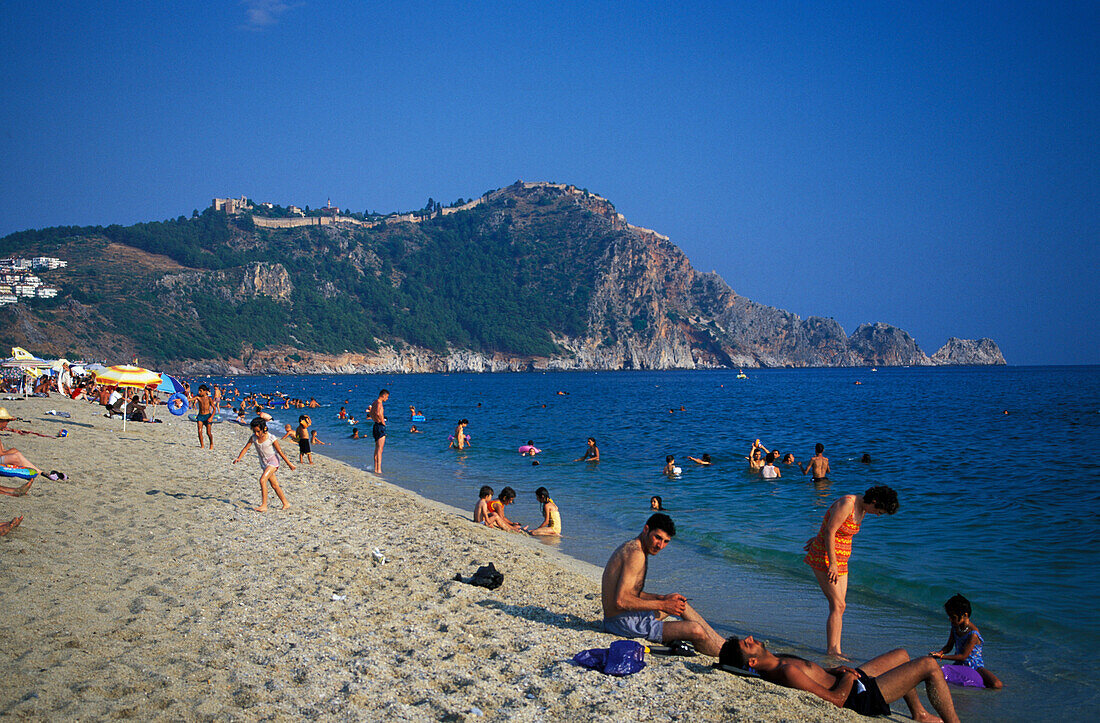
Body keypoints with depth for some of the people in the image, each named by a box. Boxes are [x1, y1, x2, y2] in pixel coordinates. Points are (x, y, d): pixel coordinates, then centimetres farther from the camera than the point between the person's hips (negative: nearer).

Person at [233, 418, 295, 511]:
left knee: (262, 480, -22)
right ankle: (285, 503, 23)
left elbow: (280, 451, -12)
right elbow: (246, 448, -6)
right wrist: (239, 458, -22)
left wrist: (289, 463, -6)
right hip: (263, 462, 6)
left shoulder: (271, 438, -17)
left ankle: (264, 505, -20)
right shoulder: (253, 437, -5)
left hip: (273, 461, -6)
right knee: (274, 485, 11)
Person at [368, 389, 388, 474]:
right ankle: (379, 470, -13)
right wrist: (383, 421, -24)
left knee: (377, 449, 16)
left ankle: (376, 469, 21)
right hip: (380, 427, -10)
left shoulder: (374, 402, 14)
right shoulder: (379, 403, -16)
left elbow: (370, 412, 30)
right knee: (379, 450, -10)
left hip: (376, 425, 10)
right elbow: (377, 413, -36)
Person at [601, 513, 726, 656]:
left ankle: (722, 644, 31)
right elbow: (620, 601, -26)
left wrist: (662, 598, 9)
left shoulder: (631, 547, 12)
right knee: (695, 630, -16)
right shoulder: (636, 554, -20)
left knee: (681, 603, 26)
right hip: (624, 623, -11)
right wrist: (662, 605, -18)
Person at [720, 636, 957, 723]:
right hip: (861, 696, -10)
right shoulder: (787, 672, -34)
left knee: (901, 654, 29)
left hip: (846, 680, 10)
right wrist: (848, 678, -13)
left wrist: (835, 670, 1)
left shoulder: (773, 662, -3)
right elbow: (837, 699, -31)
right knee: (929, 665, -6)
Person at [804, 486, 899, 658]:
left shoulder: (862, 510, 7)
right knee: (838, 605, -10)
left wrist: (819, 538, 32)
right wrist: (832, 563, -23)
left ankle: (835, 650, 12)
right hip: (824, 558, -9)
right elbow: (829, 531, -22)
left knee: (838, 607, 8)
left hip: (840, 560, 9)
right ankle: (831, 650, -5)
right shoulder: (847, 504, -21)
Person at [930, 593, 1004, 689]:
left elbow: (963, 656, -21)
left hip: (976, 666, -7)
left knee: (996, 685, -31)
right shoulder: (955, 626, -1)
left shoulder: (973, 634, -24)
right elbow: (949, 646, 8)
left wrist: (941, 656, -20)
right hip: (959, 665, 7)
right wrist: (940, 652, -15)